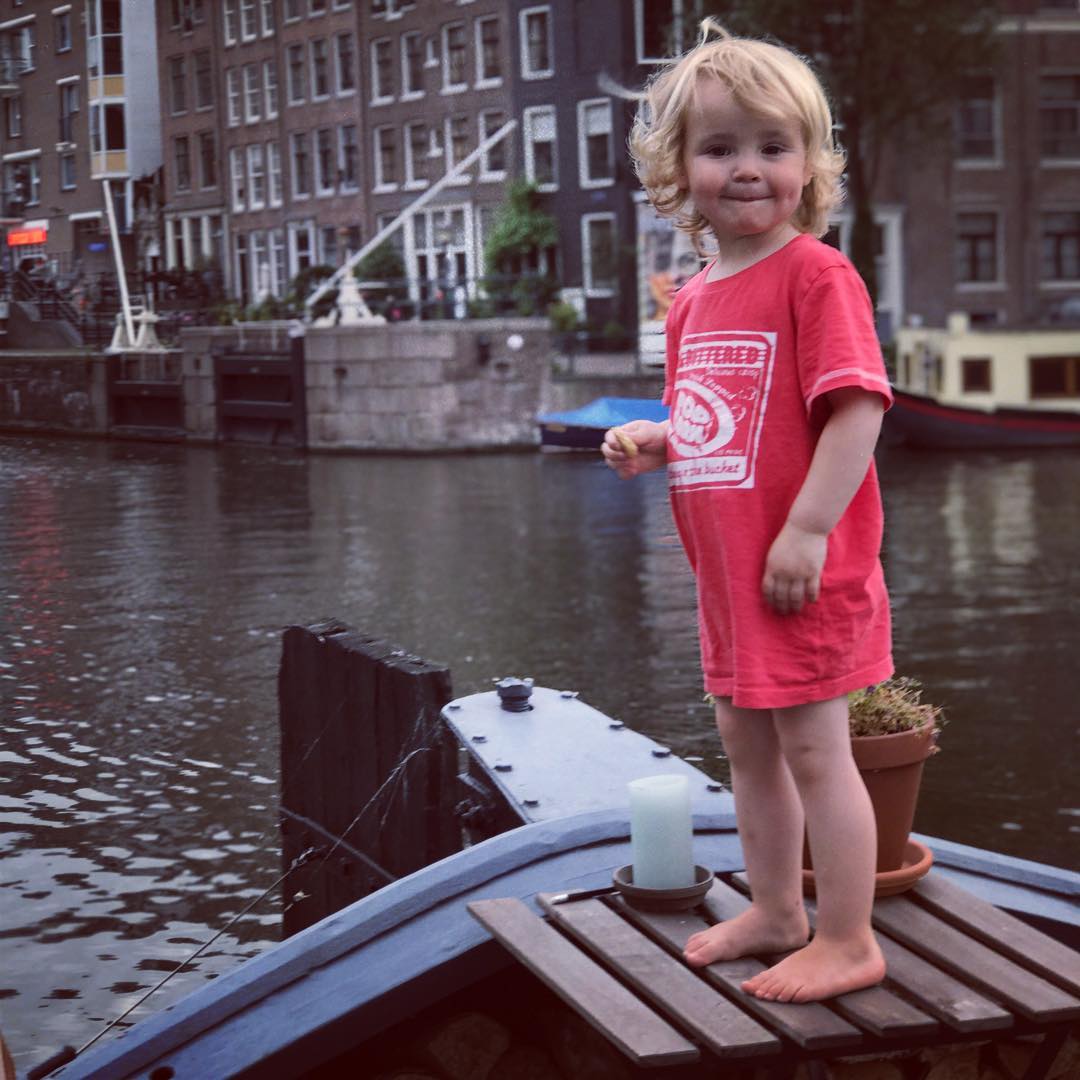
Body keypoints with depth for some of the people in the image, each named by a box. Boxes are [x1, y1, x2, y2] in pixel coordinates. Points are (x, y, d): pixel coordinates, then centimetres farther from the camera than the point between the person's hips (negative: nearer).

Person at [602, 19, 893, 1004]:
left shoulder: (815, 274, -14)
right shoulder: (694, 302, 11)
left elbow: (857, 406, -21)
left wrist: (807, 530, -24)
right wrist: (650, 443, 2)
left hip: (800, 571, -9)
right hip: (726, 569, 9)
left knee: (813, 745, 0)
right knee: (747, 741, 19)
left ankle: (846, 942, 13)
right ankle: (775, 913, 35)